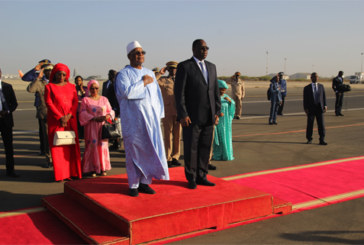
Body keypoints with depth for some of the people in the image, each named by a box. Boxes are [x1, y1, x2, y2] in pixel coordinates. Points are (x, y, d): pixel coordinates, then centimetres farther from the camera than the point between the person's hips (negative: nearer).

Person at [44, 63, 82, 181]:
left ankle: (72, 172, 7)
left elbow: (75, 102, 6)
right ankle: (60, 175, 2)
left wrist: (69, 115, -9)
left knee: (71, 146, 1)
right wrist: (60, 117, -13)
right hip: (55, 121, -3)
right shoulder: (49, 87, 4)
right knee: (58, 146, -2)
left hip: (70, 120, 3)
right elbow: (49, 103, -4)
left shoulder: (71, 86, 12)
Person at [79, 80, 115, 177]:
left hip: (103, 126, 2)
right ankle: (92, 169, 1)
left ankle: (103, 168, 8)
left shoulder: (104, 99, 12)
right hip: (91, 127, -2)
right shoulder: (85, 100, 5)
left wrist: (107, 116, -12)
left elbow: (111, 111, 11)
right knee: (92, 146, -5)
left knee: (103, 146, 1)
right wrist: (94, 118, -17)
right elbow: (83, 113, -4)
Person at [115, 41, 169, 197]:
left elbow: (157, 95, 15)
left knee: (150, 149, 4)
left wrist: (158, 115, 7)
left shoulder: (150, 73, 16)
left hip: (150, 117, 5)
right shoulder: (123, 74, -1)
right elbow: (126, 92, -19)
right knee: (134, 150, -1)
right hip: (133, 118, -5)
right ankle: (133, 185, 8)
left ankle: (144, 182, 14)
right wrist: (143, 82, -10)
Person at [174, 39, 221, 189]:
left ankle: (201, 176, 21)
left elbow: (215, 91, 15)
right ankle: (191, 179, 16)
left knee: (205, 147, 9)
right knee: (191, 149, 3)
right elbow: (179, 92, -9)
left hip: (208, 117, 6)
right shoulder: (184, 66, -5)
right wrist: (182, 115, -15)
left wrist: (217, 112, 9)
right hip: (192, 117, -5)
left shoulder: (211, 67, 14)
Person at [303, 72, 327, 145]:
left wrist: (325, 105, 1)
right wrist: (305, 108, -7)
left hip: (319, 108, 2)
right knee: (310, 125, 5)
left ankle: (322, 140, 5)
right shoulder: (307, 88, 1)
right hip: (311, 109, -2)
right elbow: (305, 99, 0)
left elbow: (324, 96, 10)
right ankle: (309, 139, 19)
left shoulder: (321, 86, 9)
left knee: (321, 125, -1)